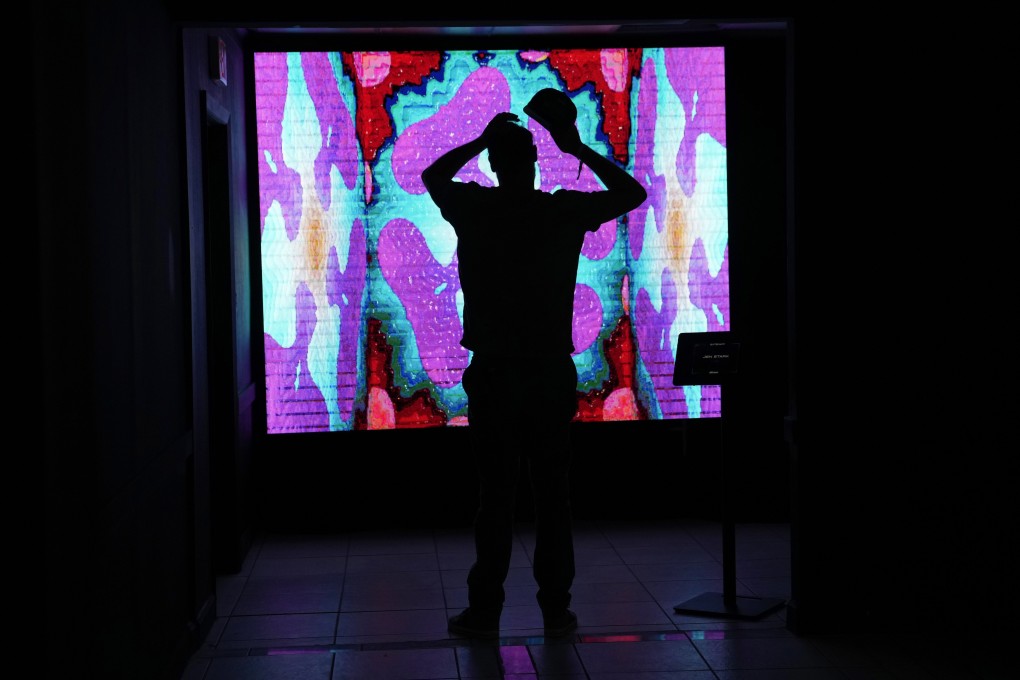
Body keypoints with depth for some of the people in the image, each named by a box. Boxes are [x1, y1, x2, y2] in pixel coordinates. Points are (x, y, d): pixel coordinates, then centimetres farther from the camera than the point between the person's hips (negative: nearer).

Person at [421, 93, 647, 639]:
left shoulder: (473, 209, -3)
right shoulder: (563, 211, -5)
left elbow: (432, 175, 20)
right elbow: (633, 193, 10)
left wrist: (481, 140, 20)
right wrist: (578, 148, 10)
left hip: (492, 373, 0)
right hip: (551, 373, 0)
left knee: (495, 493, 5)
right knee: (552, 493, 6)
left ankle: (485, 610, 8)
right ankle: (556, 609, 10)